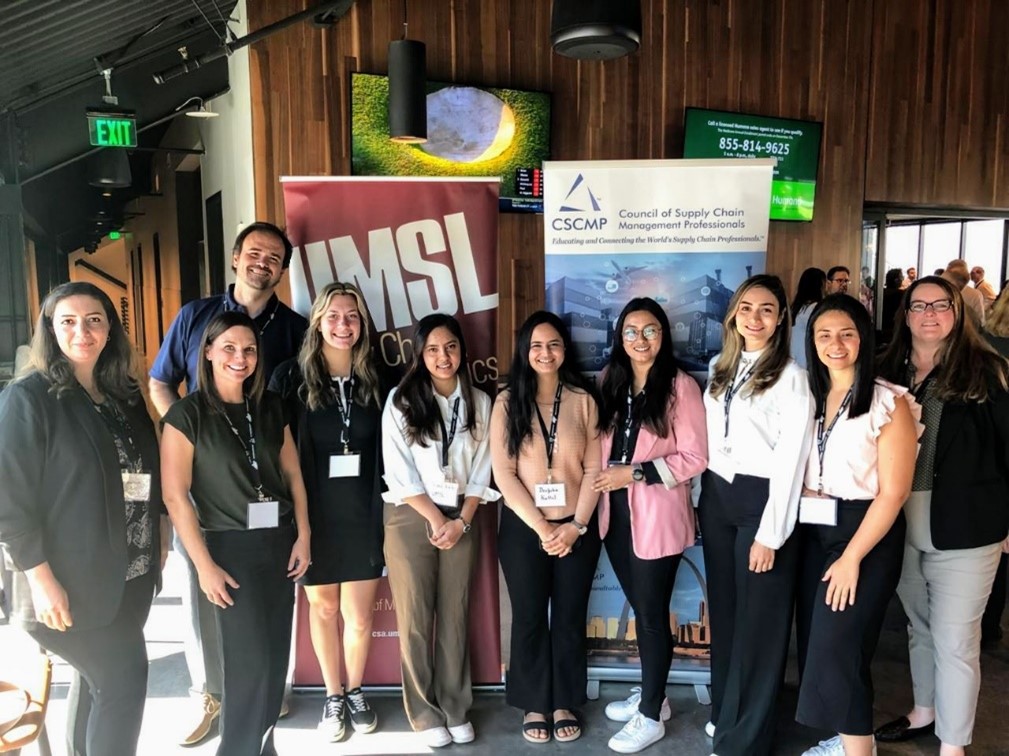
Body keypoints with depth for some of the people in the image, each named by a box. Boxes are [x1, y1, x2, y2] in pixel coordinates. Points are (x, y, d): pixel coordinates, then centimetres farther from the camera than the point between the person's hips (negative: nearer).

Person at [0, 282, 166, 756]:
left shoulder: (124, 395, 9)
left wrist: (159, 538, 11)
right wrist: (41, 579, -18)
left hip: (130, 572, 6)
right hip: (72, 580, -6)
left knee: (98, 680, 16)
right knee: (124, 679, -5)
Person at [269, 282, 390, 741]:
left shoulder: (376, 380, 2)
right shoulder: (291, 377, -5)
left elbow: (387, 449, 7)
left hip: (364, 514, 1)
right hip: (315, 516, -1)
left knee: (360, 613, 9)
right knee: (323, 607, 14)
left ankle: (354, 691, 34)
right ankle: (333, 696, 34)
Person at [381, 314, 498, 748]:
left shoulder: (479, 403, 5)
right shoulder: (401, 401, -3)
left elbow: (482, 471, 5)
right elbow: (399, 471, -7)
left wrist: (460, 520, -6)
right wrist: (435, 518, -10)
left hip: (462, 519, 2)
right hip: (412, 517, -2)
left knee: (455, 616, 9)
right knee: (415, 617, 4)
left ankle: (457, 709, 22)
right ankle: (424, 714, 18)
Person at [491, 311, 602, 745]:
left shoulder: (583, 399, 1)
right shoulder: (508, 402, -2)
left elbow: (594, 468, -2)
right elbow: (503, 472, -7)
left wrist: (577, 525, -11)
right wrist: (542, 527, -12)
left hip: (577, 527, 1)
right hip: (523, 528, -1)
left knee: (570, 618, 11)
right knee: (529, 617, 10)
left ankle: (565, 704, 29)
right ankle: (534, 705, 28)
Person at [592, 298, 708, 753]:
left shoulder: (680, 386, -10)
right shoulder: (613, 384, 8)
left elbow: (696, 457, -12)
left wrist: (637, 472, -18)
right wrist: (607, 481, 1)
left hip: (657, 518, -5)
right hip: (616, 515, 5)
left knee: (652, 614, 6)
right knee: (640, 610, 18)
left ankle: (651, 716, 24)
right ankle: (651, 694, 37)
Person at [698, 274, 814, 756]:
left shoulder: (790, 377, -10)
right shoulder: (719, 368, 10)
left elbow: (790, 460, -13)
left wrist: (770, 533, -15)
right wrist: (705, 496, 8)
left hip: (761, 500, -6)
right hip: (717, 496, 6)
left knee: (758, 619, 6)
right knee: (723, 608, 17)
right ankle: (723, 711, 35)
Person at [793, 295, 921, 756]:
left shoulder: (889, 402, -11)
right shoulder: (809, 397, 6)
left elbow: (893, 492, -14)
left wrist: (852, 557, -16)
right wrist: (803, 504, -3)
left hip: (866, 535, -6)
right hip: (813, 531, 6)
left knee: (836, 647, -7)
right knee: (813, 643, 13)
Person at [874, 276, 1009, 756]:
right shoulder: (889, 371, 5)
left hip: (963, 528, -4)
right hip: (901, 525, 4)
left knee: (955, 639, 6)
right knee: (919, 625, 21)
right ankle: (924, 712, 41)